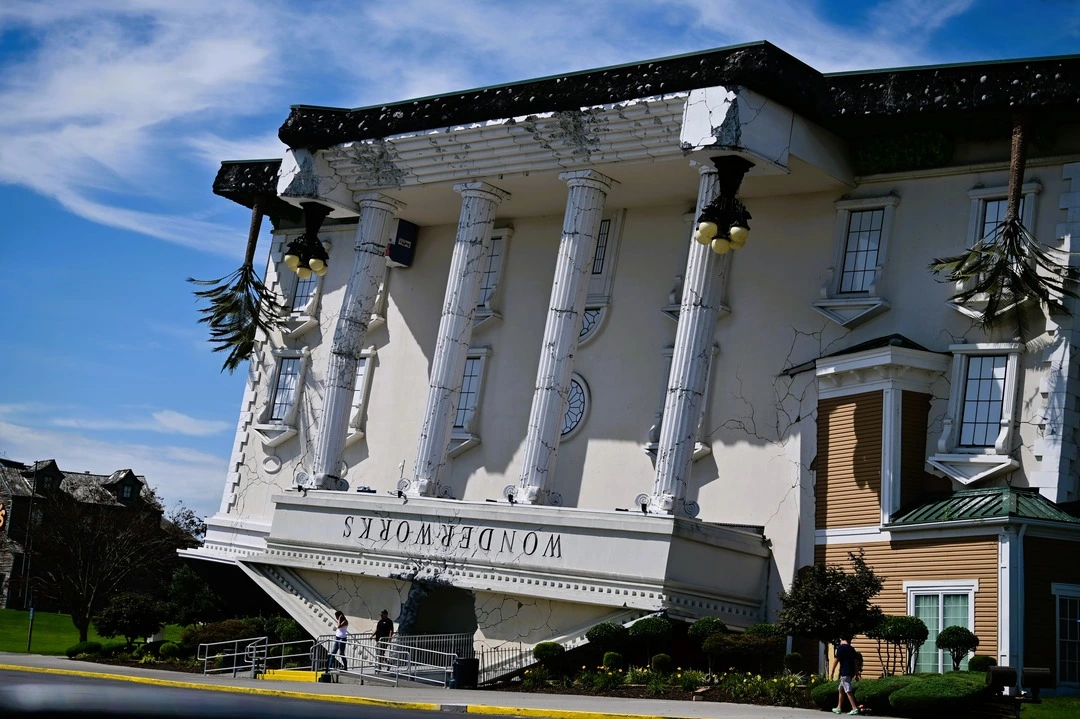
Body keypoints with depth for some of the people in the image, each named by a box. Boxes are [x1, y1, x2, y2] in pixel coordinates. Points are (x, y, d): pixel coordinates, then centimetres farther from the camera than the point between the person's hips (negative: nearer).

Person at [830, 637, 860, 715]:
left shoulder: (840, 648, -6)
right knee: (841, 690, 17)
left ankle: (855, 708, -13)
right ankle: (839, 708, 21)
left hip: (845, 673, -8)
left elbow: (836, 661, -9)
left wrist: (831, 672, -3)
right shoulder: (852, 649, 13)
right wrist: (856, 674, 18)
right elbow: (856, 662, 13)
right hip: (851, 672, 8)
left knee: (848, 691, -8)